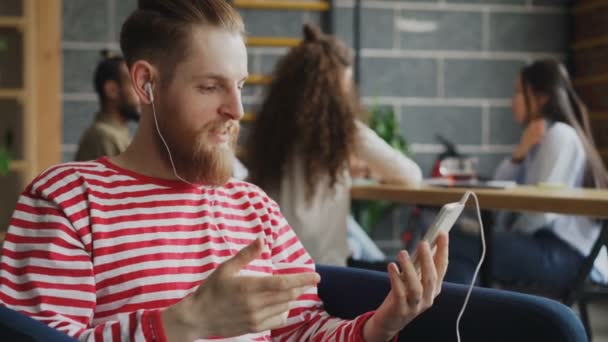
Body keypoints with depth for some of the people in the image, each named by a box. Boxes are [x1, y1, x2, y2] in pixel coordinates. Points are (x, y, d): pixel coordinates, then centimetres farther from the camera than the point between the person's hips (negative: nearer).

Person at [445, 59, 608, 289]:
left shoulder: (560, 135, -7)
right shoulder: (539, 138, 22)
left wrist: (511, 236, 0)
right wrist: (520, 152, -1)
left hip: (567, 255, -9)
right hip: (544, 246, 9)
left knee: (451, 245, -20)